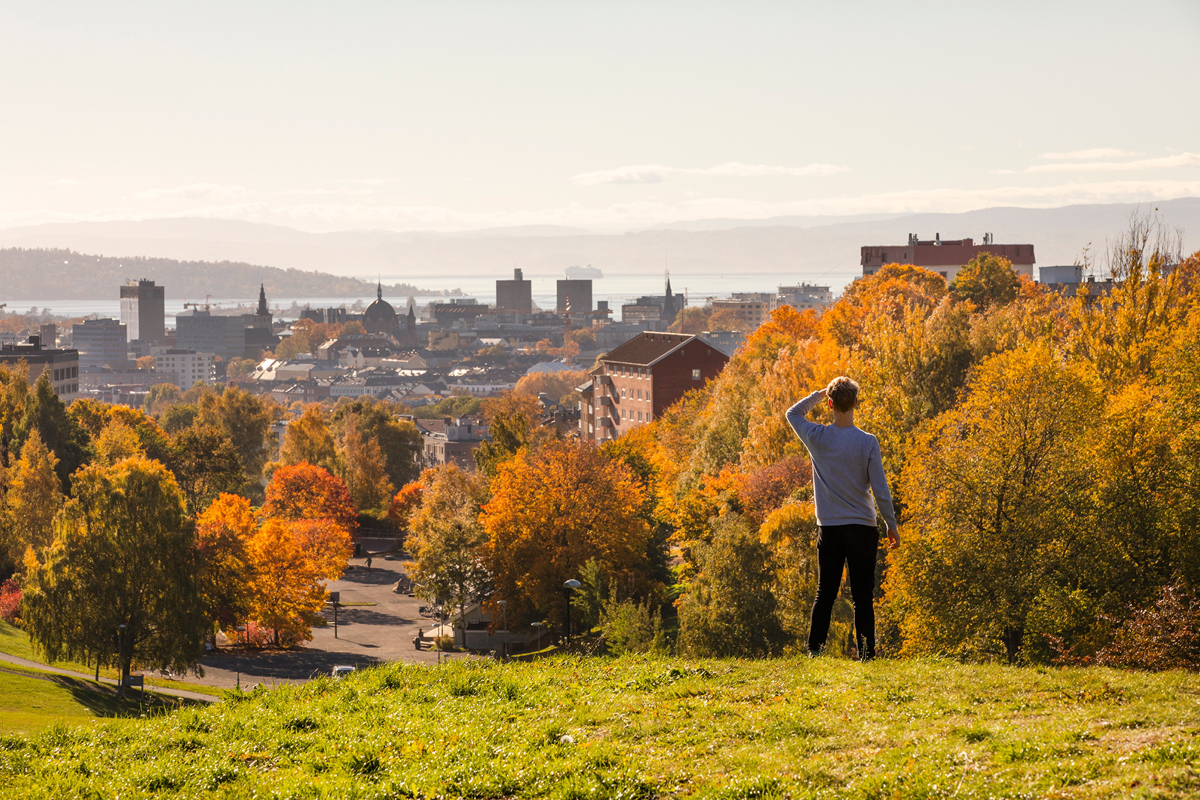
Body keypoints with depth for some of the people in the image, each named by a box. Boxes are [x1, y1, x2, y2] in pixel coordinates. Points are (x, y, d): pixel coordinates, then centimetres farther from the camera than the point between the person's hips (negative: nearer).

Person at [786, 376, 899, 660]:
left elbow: (793, 413, 18)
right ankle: (866, 656, -1)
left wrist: (820, 394, 14)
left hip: (828, 530, 2)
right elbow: (880, 490, -6)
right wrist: (892, 525, 5)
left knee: (825, 593, 9)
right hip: (863, 529, -2)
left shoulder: (817, 438, -4)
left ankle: (814, 650, 4)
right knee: (863, 597, 1)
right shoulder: (868, 442, -9)